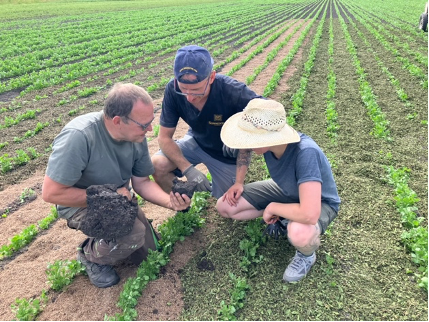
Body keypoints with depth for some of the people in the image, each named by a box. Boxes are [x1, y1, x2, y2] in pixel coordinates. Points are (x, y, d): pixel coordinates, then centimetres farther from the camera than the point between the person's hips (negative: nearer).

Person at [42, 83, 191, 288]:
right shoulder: (78, 136, -35)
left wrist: (169, 201, -25)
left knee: (148, 253, 11)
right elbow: (51, 193, -30)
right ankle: (90, 255, 0)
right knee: (133, 235, -30)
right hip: (80, 203, -6)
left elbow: (141, 182, -6)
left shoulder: (136, 136, -17)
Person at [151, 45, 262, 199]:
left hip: (228, 154, -2)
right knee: (157, 165, -21)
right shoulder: (173, 89, -26)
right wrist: (188, 169, -31)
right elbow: (164, 137, -18)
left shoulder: (232, 91, -36)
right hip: (197, 142, 2)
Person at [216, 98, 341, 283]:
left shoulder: (306, 153, -42)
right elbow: (245, 148, 2)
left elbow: (309, 214, -48)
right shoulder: (268, 140, -24)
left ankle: (307, 254, -3)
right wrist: (239, 182, -8)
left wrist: (272, 208, -29)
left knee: (299, 233, -41)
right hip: (285, 190, 6)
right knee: (224, 207, -4)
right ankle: (281, 218, 12)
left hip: (319, 202, -5)